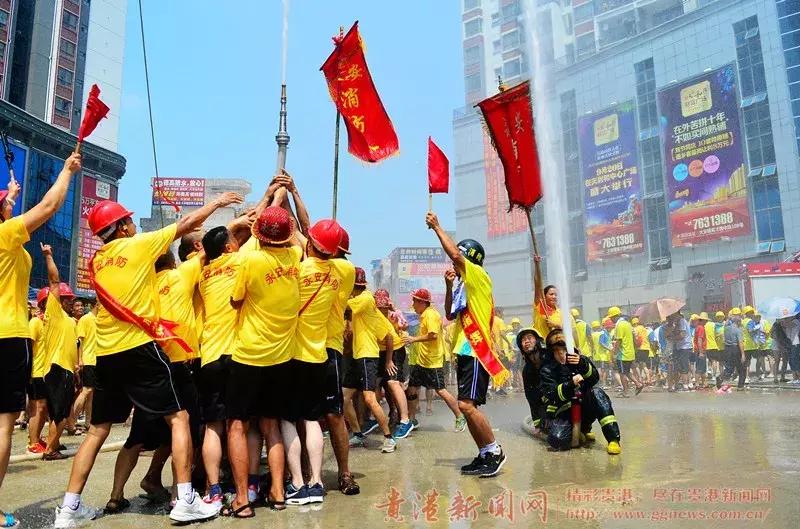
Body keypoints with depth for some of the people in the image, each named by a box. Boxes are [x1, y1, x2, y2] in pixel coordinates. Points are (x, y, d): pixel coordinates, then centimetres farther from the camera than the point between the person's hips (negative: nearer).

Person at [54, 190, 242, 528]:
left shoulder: (97, 261, 15)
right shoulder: (138, 245, -2)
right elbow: (189, 222, 3)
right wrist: (217, 202, 17)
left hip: (106, 354, 7)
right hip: (140, 348, -6)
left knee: (97, 430, 15)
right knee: (178, 417, 0)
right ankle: (185, 501, -4)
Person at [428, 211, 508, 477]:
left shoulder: (479, 275, -6)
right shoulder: (464, 284, 19)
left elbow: (455, 254, -20)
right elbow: (450, 314, 22)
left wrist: (436, 226, -9)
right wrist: (449, 285, 12)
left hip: (476, 351, -9)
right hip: (465, 351, 10)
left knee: (466, 405, -16)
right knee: (468, 407, 10)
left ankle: (494, 451, -2)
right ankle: (485, 455, 18)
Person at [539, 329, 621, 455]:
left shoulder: (580, 360, 6)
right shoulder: (547, 370, -1)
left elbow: (595, 378, -12)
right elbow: (551, 395, -16)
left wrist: (582, 364, -32)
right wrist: (570, 384, -34)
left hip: (583, 409, 2)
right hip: (561, 413, -2)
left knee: (597, 393, -27)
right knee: (557, 440, -31)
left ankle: (613, 438, -25)